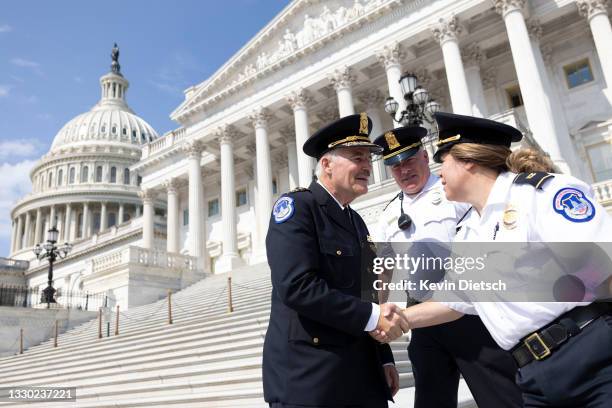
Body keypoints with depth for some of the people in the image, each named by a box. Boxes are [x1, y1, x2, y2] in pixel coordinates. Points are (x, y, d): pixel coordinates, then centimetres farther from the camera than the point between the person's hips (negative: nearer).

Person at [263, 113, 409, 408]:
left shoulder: (356, 221, 15)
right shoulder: (295, 206, -10)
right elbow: (297, 287, -23)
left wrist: (384, 359, 13)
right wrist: (372, 315, -20)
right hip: (307, 375, -7)